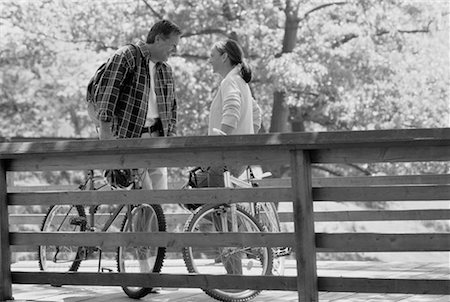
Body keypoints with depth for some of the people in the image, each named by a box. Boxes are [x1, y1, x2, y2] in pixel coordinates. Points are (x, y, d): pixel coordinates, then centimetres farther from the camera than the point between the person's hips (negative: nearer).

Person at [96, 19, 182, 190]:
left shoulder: (165, 70, 20)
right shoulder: (126, 56, -4)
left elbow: (171, 105, 27)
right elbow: (107, 89, -12)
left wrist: (170, 134, 12)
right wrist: (105, 127, -19)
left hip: (156, 134, 7)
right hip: (128, 135, -7)